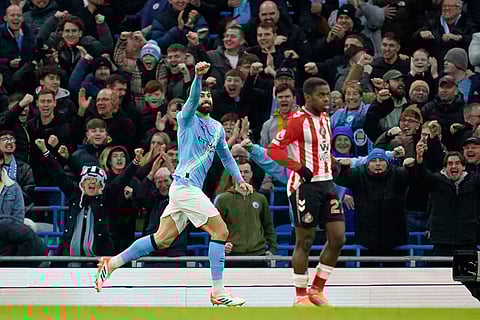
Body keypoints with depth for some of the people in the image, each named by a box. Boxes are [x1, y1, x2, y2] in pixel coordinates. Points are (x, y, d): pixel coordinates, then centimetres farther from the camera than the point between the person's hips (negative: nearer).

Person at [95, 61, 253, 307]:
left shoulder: (217, 128, 19)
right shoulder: (187, 119, -3)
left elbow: (226, 156, 34)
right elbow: (192, 98, -23)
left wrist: (239, 180, 28)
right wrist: (198, 76, -40)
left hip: (188, 189, 8)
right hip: (185, 185, -8)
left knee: (162, 240, 10)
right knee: (220, 232, -11)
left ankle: (111, 263, 19)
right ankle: (218, 293, -8)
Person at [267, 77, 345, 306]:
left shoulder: (325, 118, 13)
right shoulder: (298, 121, -12)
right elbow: (272, 150, -17)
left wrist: (332, 166, 13)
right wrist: (299, 167, -20)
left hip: (326, 184, 8)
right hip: (305, 185, -8)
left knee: (338, 238, 2)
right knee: (305, 242, -2)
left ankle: (317, 290, 14)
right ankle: (301, 297, 7)